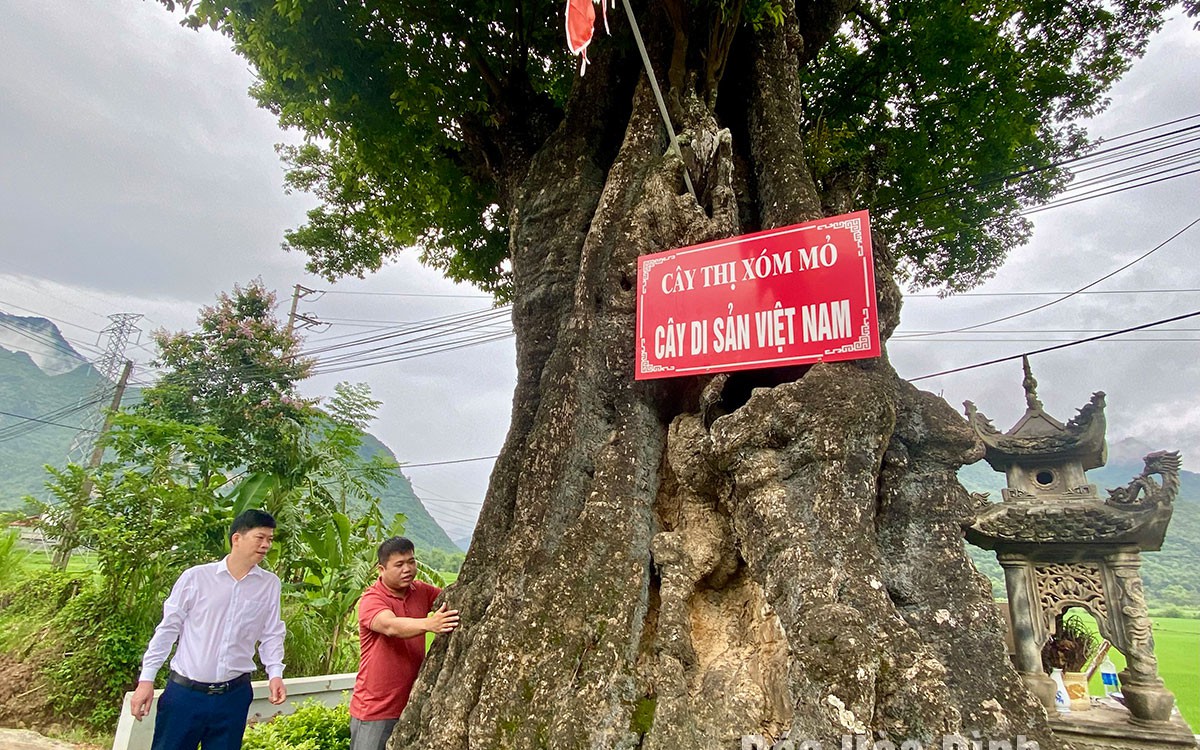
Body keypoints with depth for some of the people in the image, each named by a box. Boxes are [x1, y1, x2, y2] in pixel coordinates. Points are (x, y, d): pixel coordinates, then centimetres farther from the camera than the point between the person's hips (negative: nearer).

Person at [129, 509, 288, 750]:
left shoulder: (270, 584, 0)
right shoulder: (196, 577, -5)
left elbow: (271, 635, 5)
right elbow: (168, 629, 2)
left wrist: (275, 673, -7)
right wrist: (147, 679, 1)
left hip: (234, 696, 2)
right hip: (184, 692, -1)